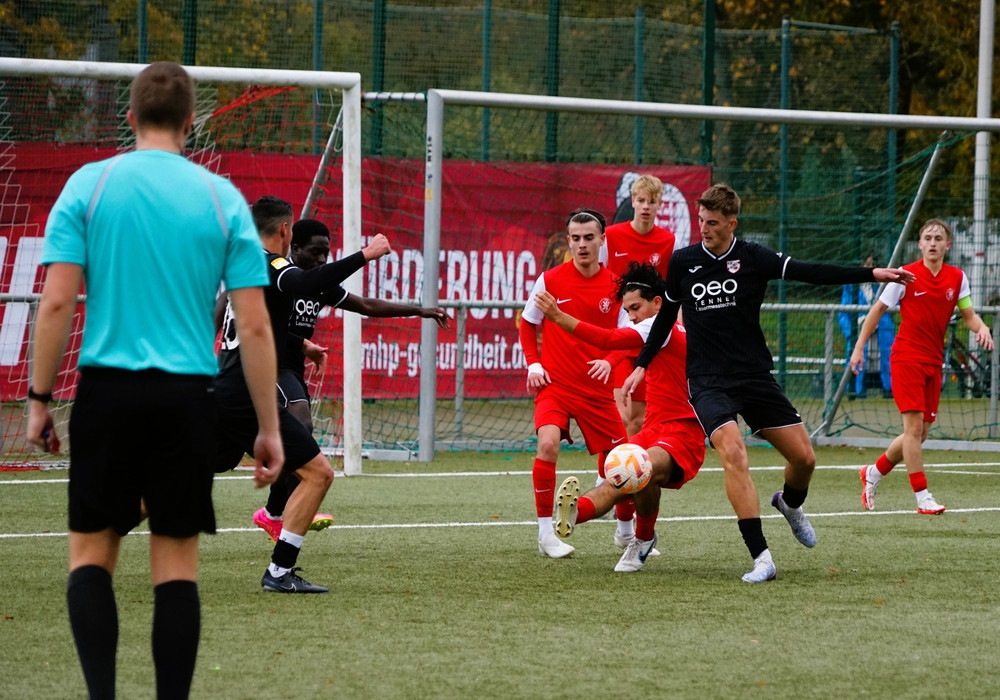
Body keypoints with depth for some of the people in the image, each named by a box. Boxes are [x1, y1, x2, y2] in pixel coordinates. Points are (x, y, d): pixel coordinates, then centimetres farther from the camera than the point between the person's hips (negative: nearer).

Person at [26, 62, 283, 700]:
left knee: (91, 552, 8)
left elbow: (57, 301, -6)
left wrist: (39, 398, 2)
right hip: (187, 395, 1)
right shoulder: (222, 198, 3)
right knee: (177, 562, 5)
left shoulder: (89, 185, 0)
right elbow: (255, 324, -1)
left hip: (108, 388, -1)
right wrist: (269, 427, 5)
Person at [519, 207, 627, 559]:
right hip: (555, 383, -2)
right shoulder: (549, 280, -4)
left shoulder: (615, 286, -1)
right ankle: (546, 534, -16)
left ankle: (626, 532, 33)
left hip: (597, 388, 2)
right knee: (548, 444, -26)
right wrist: (533, 364, -4)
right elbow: (527, 324, 10)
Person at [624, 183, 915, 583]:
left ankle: (790, 505, 37)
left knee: (803, 457, -2)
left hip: (755, 376, 1)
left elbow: (811, 273, -10)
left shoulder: (752, 258, -3)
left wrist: (871, 274, -19)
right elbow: (667, 314, 16)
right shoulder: (682, 262, 1)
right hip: (708, 381, -1)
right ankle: (761, 558, -28)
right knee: (733, 452, -26)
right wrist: (642, 364, 16)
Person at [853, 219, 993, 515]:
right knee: (914, 426, -12)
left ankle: (874, 473, 29)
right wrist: (859, 347, -2)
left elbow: (969, 315, 9)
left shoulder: (957, 278, 5)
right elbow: (878, 310, 1)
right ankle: (923, 497, -9)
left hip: (933, 362, 5)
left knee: (921, 433, 8)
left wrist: (981, 327, -14)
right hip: (907, 358, -5)